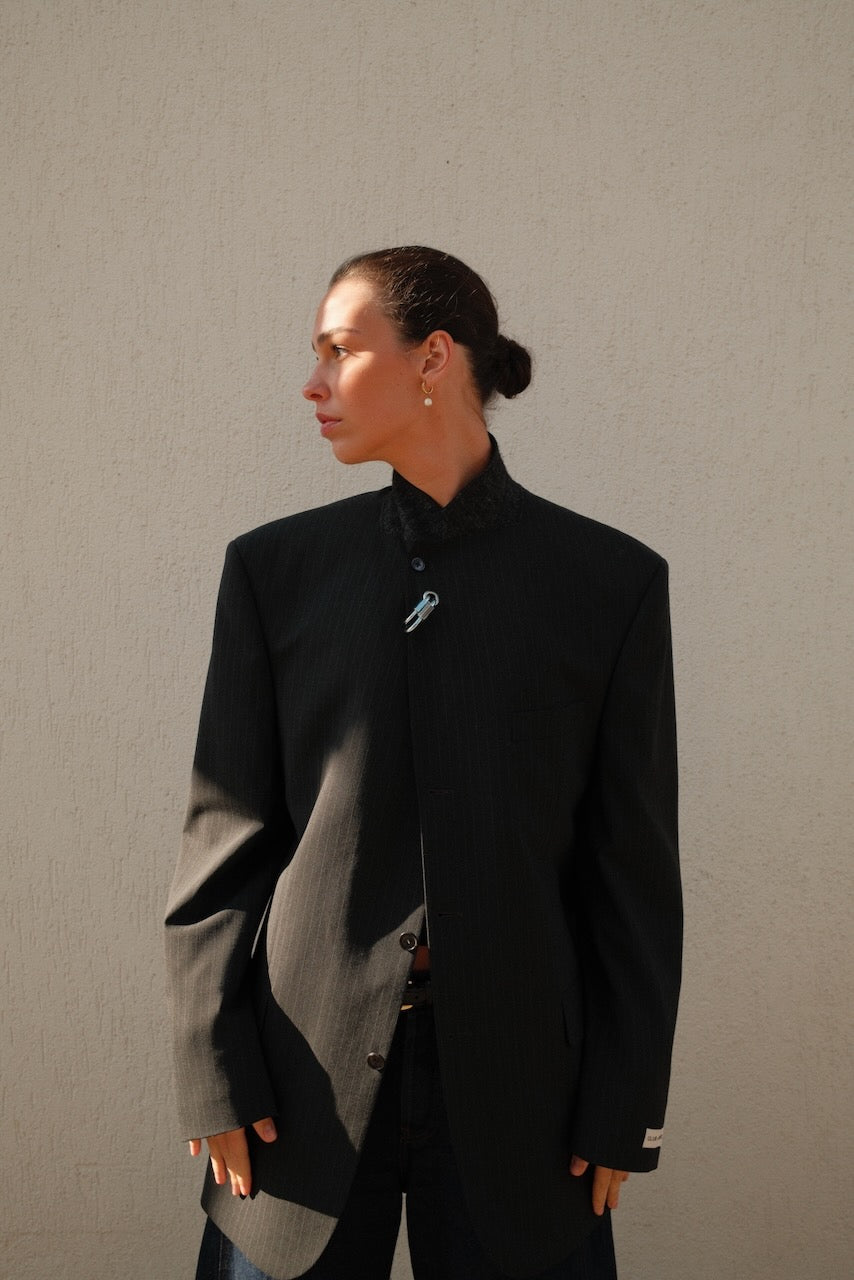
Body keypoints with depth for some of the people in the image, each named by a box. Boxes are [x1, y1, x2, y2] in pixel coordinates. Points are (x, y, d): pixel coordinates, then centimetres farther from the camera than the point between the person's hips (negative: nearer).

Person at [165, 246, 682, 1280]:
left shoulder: (611, 579, 0)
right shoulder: (275, 567, 4)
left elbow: (635, 865, 0)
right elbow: (224, 835, 2)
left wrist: (623, 1115, -1)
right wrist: (214, 1075, -3)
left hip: (516, 1080, -1)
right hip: (306, 1081, 1)